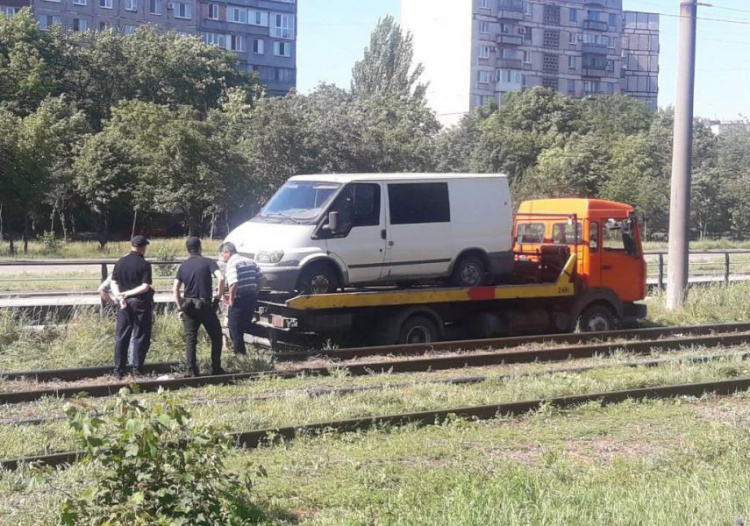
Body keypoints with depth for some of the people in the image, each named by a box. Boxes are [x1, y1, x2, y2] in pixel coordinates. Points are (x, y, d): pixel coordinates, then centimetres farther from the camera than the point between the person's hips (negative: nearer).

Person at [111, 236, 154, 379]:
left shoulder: (120, 263, 6)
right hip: (141, 303, -4)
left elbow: (113, 283, 1)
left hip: (124, 304, 4)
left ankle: (119, 371, 7)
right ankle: (138, 369, 0)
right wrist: (128, 293, -12)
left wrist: (119, 296, -10)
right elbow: (145, 287, -16)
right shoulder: (144, 264, -8)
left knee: (121, 337, 8)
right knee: (140, 337, 2)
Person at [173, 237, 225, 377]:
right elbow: (221, 278, -18)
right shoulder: (208, 262, -2)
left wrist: (180, 308, 5)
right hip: (205, 306, -3)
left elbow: (175, 289, 2)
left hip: (188, 306, 3)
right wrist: (220, 295, -7)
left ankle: (192, 371, 2)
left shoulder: (183, 266, 8)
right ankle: (216, 369, 8)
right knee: (216, 337, 10)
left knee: (190, 339, 7)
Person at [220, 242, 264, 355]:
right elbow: (260, 279, 9)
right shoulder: (250, 262, 12)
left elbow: (234, 283, -24)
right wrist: (255, 293, 15)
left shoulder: (232, 264, -12)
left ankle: (240, 353, 6)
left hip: (240, 299, -8)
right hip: (252, 298, 8)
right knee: (244, 325, 19)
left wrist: (231, 300, -13)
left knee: (235, 328, 4)